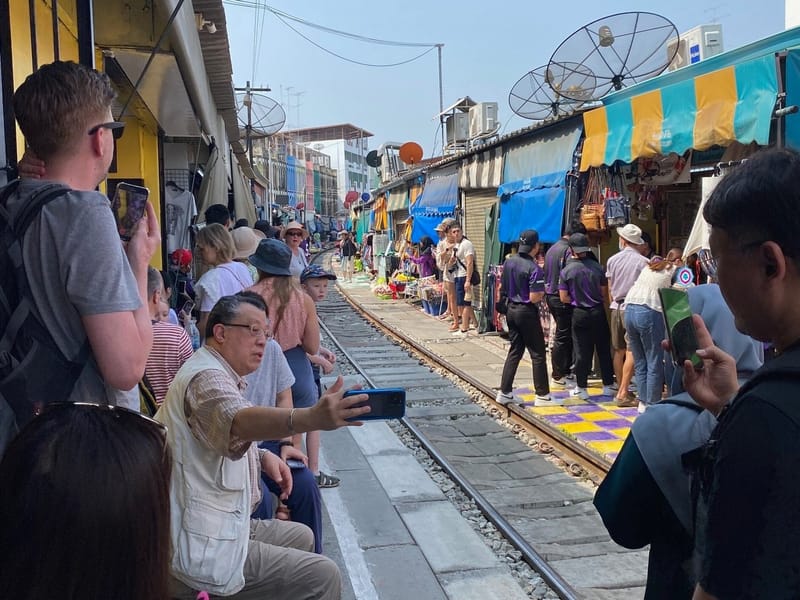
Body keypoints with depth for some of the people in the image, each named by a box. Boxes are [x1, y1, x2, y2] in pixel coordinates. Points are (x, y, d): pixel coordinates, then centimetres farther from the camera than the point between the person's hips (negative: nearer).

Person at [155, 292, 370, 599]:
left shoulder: (216, 372, 14)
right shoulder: (206, 376, -22)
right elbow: (239, 422, -44)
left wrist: (262, 456, 7)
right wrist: (313, 418, -60)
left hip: (217, 524, 11)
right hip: (203, 551, -11)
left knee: (301, 536, 24)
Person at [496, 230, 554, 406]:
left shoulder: (508, 262, 2)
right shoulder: (534, 269, -20)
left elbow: (501, 288, 10)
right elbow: (534, 298, -21)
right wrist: (542, 293, -2)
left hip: (511, 309, 7)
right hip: (527, 312, -7)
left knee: (515, 351, 15)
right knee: (538, 354, 3)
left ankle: (504, 392, 15)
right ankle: (542, 395, 8)